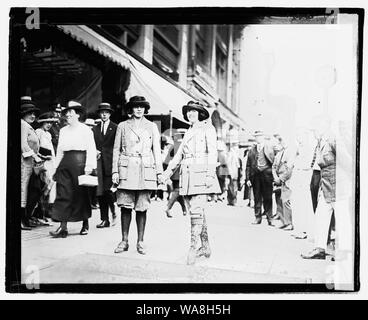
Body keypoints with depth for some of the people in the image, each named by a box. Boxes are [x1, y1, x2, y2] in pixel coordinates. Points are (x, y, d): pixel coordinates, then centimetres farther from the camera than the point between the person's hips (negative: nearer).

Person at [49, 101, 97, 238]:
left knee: (81, 194, 4)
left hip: (80, 162, -4)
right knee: (63, 194, -4)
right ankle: (63, 227, -4)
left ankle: (85, 225, 20)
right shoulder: (63, 130, 15)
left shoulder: (85, 129, 0)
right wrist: (56, 168, 13)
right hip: (65, 164, 5)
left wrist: (89, 166, -14)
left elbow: (91, 149, -5)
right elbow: (60, 151, 17)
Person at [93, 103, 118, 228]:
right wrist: (95, 152, -5)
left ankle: (114, 212, 12)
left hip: (110, 163, -4)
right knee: (100, 192, 3)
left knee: (107, 190, -12)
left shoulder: (116, 128, 4)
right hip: (99, 163, 4)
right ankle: (104, 219, 10)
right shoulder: (95, 129, 16)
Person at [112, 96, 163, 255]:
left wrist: (160, 172, 4)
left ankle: (140, 242, 11)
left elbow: (157, 151, 11)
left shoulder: (152, 127, 12)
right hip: (126, 170, 0)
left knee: (142, 208, 1)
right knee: (125, 206, 0)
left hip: (145, 170, 0)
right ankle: (124, 241, 11)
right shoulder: (122, 126, 10)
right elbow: (116, 150, 10)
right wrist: (115, 171, 3)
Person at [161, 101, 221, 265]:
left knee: (196, 210, -15)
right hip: (186, 175, 7)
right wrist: (168, 171, 13)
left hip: (200, 173, -6)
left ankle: (193, 249, -15)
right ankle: (205, 247, 16)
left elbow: (212, 152, -6)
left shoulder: (208, 128, 4)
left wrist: (211, 172, -17)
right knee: (196, 212, 7)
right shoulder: (188, 133, 23)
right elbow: (179, 154, 23)